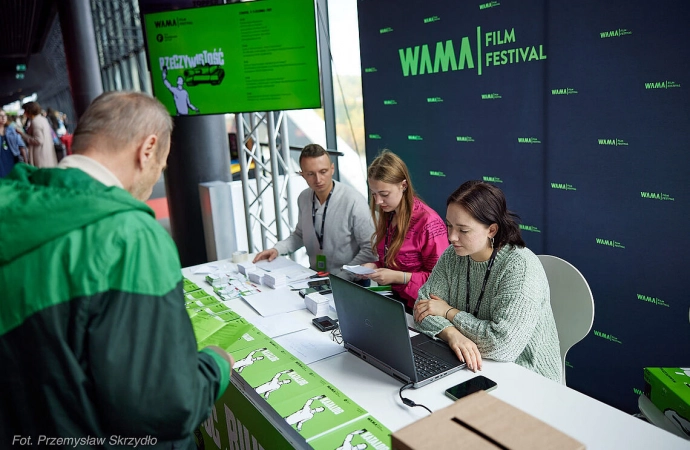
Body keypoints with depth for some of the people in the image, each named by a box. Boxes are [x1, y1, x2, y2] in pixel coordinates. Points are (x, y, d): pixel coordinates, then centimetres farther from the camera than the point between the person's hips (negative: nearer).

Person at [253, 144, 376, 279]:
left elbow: (370, 249, -13)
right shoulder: (304, 198, 5)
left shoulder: (353, 201, -16)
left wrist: (340, 279, -16)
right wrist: (277, 249, 6)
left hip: (348, 283, -4)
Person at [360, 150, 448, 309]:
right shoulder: (387, 215, 7)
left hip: (416, 307, -7)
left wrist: (398, 277, -19)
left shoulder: (429, 223, -17)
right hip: (390, 299, 7)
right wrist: (375, 266, 1)